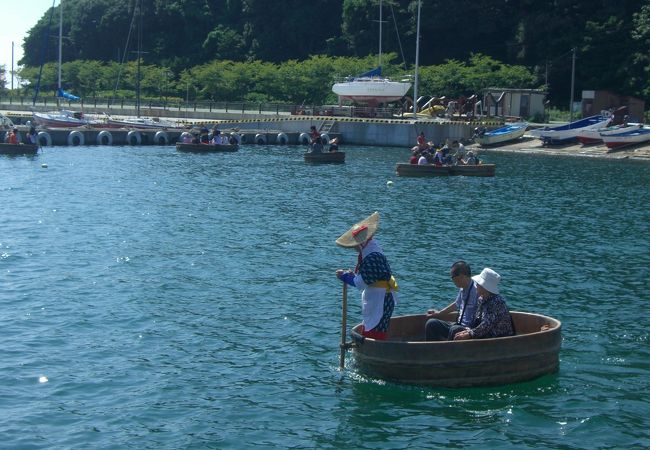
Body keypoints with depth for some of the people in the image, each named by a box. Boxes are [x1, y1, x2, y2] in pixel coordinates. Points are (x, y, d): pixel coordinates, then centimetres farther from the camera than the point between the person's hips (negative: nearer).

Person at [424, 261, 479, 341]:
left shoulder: (476, 290, -20)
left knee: (455, 329, -37)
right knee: (432, 323, -1)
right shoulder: (462, 289, 8)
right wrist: (439, 313, 32)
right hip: (459, 325, 9)